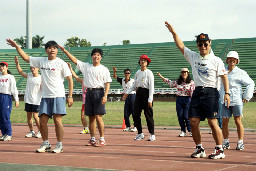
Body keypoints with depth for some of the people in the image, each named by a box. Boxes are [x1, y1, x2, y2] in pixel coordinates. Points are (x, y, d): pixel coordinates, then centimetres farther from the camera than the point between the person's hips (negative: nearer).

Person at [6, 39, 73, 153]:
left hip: (58, 96, -5)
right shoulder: (41, 61, 10)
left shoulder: (61, 63, -3)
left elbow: (70, 79, -4)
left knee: (57, 120, -7)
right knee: (42, 121, 3)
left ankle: (59, 145, 2)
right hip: (45, 96, 5)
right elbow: (26, 58, 18)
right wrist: (17, 46, 10)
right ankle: (46, 144, 16)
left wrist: (70, 96, -9)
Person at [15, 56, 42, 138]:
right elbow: (20, 71, 11)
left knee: (35, 116, -9)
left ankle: (40, 132, 6)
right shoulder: (29, 76, 8)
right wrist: (17, 63, 0)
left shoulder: (41, 78, -7)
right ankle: (31, 132, 19)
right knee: (28, 116, 8)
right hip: (28, 100, 6)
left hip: (36, 101, -6)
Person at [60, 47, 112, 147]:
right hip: (89, 92, 5)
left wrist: (105, 95, -15)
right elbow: (74, 60, 12)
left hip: (98, 92, -5)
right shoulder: (86, 66, 14)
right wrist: (64, 51, 5)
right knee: (91, 117, 7)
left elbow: (107, 83, -3)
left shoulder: (104, 70, 2)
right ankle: (92, 139, 13)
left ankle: (102, 139, -6)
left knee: (98, 117, -10)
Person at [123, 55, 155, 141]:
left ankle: (152, 134, 5)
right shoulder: (137, 72, 14)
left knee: (148, 115, -3)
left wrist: (150, 99, -16)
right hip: (138, 93, 6)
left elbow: (151, 87, -10)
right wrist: (127, 93, 8)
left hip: (146, 93, -6)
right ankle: (140, 133, 14)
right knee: (136, 114, 3)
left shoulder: (149, 73, -5)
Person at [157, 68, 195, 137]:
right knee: (180, 116, 3)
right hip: (179, 99, 4)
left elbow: (193, 92, -6)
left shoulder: (191, 82, -1)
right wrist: (162, 77, 19)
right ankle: (183, 131, 13)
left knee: (186, 116, -8)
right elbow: (170, 82, 21)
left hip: (187, 99, -4)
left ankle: (190, 131, 4)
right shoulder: (178, 82, 11)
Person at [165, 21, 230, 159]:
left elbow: (224, 76, -2)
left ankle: (220, 150, -2)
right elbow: (181, 46, 15)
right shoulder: (193, 57, 13)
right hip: (197, 92, 5)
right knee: (193, 121, 0)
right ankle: (199, 149, 11)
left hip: (211, 93, -5)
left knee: (212, 122, -10)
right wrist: (174, 33, 5)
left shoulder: (216, 60, 1)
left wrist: (227, 93, -12)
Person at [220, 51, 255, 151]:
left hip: (237, 100, -3)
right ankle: (226, 142, 9)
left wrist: (246, 96, -3)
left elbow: (250, 84, 4)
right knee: (224, 122, 0)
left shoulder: (240, 73, 4)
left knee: (238, 121, -2)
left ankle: (240, 142, 6)